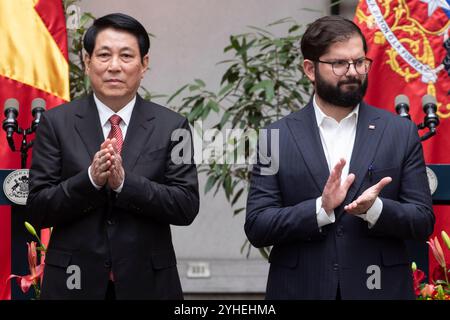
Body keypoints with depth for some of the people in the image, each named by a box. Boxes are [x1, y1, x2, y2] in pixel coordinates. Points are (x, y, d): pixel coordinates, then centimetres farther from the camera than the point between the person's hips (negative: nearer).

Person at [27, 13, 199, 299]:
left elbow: (187, 207, -7)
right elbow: (37, 209, -4)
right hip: (75, 283, 0)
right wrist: (90, 178, -20)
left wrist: (124, 181, -19)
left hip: (147, 283, 1)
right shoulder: (57, 123, -1)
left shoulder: (172, 126, 0)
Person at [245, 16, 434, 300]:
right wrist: (320, 208, -20)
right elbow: (256, 228, -6)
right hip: (301, 289, -1)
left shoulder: (401, 132, 1)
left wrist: (374, 209, -18)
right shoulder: (278, 137, -1)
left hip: (379, 288, 1)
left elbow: (423, 222, 0)